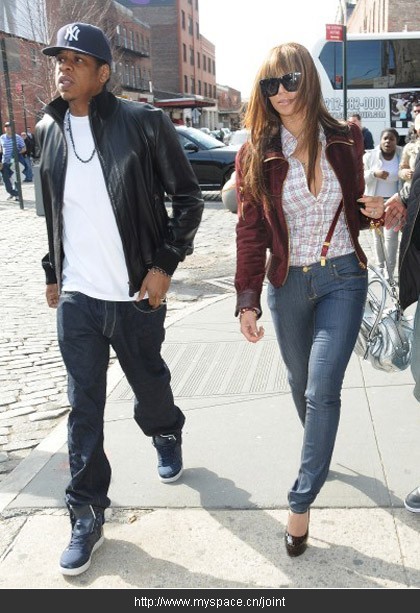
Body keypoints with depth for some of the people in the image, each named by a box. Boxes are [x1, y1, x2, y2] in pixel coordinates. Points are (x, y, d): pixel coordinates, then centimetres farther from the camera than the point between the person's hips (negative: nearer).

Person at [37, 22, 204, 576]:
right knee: (84, 406, 6)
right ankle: (87, 514, 19)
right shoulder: (48, 130, 6)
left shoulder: (144, 123, -8)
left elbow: (189, 199, -5)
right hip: (76, 297, 3)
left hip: (136, 293, -2)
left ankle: (167, 436, 51)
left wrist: (164, 264, -11)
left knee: (149, 384, 16)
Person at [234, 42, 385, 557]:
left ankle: (302, 501, 3)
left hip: (343, 278, -1)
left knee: (322, 389, -10)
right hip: (288, 284, 1)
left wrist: (375, 212, -11)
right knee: (301, 385, 16)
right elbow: (250, 231, -5)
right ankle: (319, 453, 45)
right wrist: (248, 299, -11)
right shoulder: (256, 153, -3)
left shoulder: (344, 141, 0)